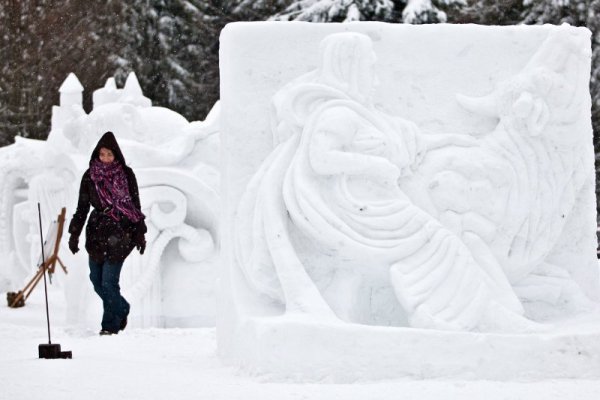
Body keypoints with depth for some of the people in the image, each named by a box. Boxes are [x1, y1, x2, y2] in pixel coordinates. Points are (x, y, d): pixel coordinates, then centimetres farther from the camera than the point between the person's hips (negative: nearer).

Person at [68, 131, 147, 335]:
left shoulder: (126, 174, -2)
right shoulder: (90, 176, 3)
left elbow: (136, 205, 4)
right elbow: (82, 207, 8)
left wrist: (140, 233, 2)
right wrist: (74, 234, 4)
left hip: (120, 233, -4)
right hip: (97, 232, 4)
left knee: (108, 282, -9)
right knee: (96, 280, 7)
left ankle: (110, 324, 5)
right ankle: (122, 310, 31)